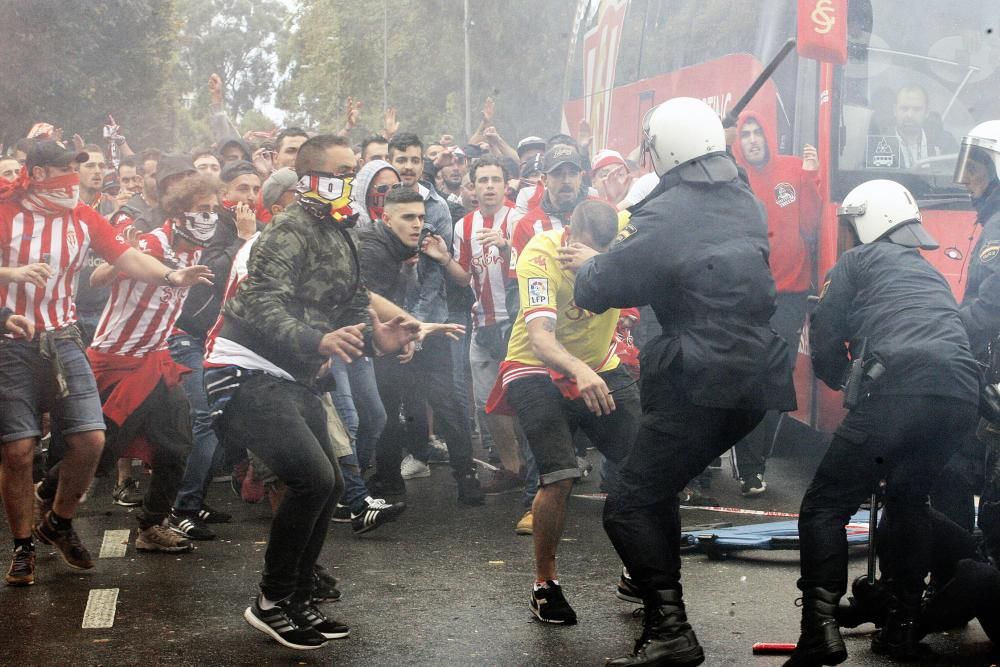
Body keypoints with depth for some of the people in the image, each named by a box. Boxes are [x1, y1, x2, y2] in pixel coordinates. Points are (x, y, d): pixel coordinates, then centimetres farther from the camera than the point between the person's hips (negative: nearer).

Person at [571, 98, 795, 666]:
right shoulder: (748, 204, 10)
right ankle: (661, 593, 33)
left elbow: (593, 292, -12)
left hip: (702, 386, -8)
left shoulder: (666, 215, -12)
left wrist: (591, 264, 12)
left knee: (629, 506, -3)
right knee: (659, 486, 25)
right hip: (758, 378, 8)